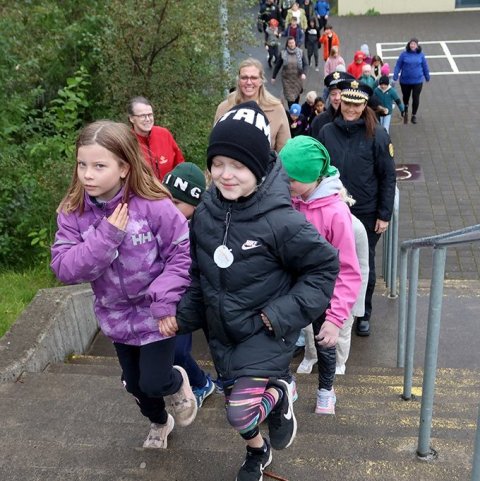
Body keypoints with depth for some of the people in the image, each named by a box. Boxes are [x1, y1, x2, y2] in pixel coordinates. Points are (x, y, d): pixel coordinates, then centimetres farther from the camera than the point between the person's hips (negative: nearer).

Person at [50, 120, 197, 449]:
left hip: (154, 313, -4)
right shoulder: (73, 212, -12)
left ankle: (178, 382, 35)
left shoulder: (154, 206, -23)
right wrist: (105, 238, -29)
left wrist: (164, 297, -23)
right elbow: (64, 268, -17)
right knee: (135, 383, 21)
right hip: (116, 316, 4)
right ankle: (160, 422, 53)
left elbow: (182, 252, -16)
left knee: (155, 383, -3)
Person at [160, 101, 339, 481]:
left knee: (242, 412, -19)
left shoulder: (280, 220, -23)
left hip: (266, 332, -5)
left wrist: (281, 314, -18)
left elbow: (324, 267, -13)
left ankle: (280, 396, 15)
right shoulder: (205, 214, -6)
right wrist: (182, 316, -2)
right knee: (237, 403, 21)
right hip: (222, 332, 5)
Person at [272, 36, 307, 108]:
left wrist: (303, 73, -20)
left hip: (298, 78, 1)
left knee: (297, 94, 15)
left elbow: (305, 64, -2)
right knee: (289, 96, -4)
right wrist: (273, 77, 6)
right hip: (287, 78, -1)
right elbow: (278, 65, 3)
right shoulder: (283, 53, -5)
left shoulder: (300, 52, -4)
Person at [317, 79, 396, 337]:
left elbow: (388, 177, -7)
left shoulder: (376, 134, -10)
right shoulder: (327, 132, -3)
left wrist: (384, 215, -8)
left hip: (366, 214, -2)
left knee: (365, 265, 13)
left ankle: (364, 314, 33)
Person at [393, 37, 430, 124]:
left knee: (416, 98, 2)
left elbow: (425, 67, 7)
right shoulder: (404, 54, -6)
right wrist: (395, 77, -11)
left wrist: (427, 78, 14)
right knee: (405, 97, 17)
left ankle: (414, 115, 20)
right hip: (405, 81, 0)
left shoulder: (421, 55, -2)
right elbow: (398, 66, -5)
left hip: (417, 81, 0)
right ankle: (405, 112, 44)